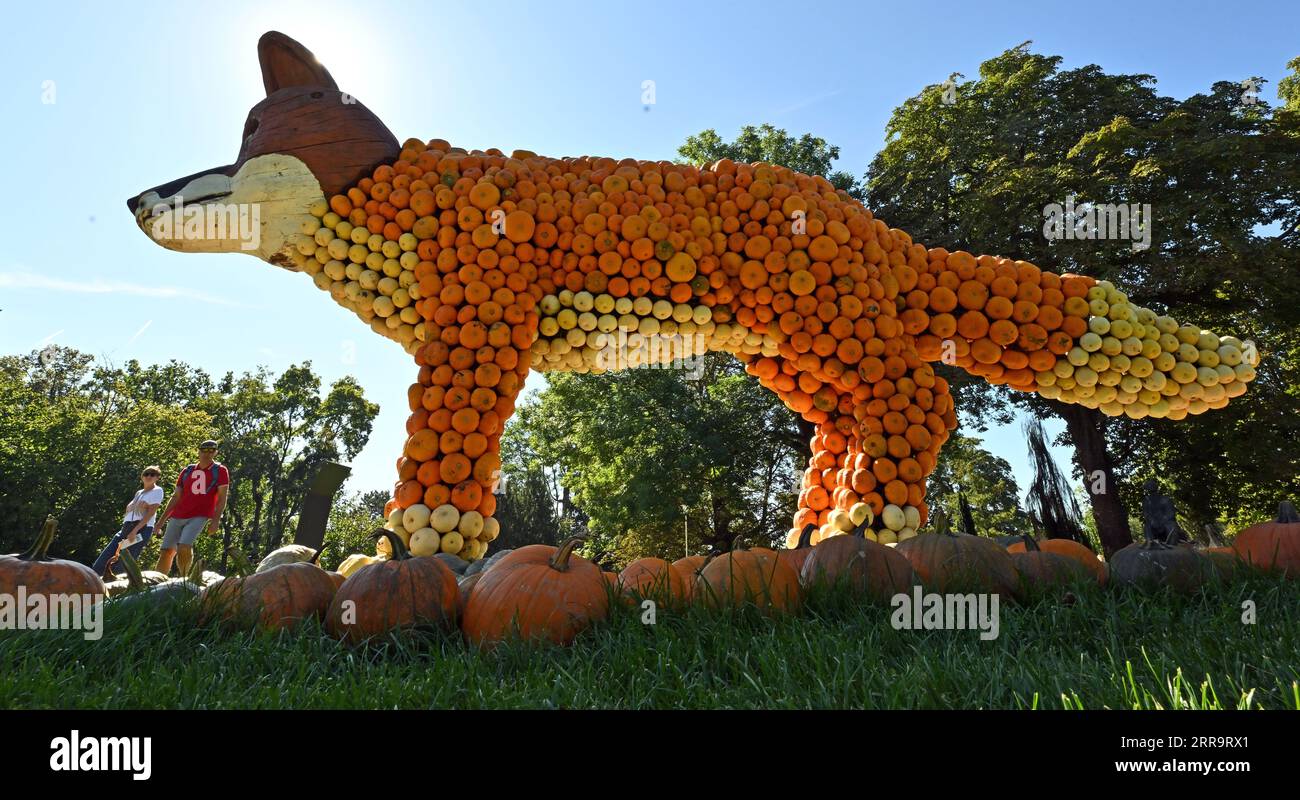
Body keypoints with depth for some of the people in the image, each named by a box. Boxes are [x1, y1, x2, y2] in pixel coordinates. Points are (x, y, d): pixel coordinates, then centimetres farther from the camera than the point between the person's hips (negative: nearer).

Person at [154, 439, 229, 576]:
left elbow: (222, 498, -1)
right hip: (177, 516, 4)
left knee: (184, 547, -23)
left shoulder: (220, 471, 3)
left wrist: (216, 519, -12)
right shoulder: (187, 471, 15)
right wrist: (162, 519, 12)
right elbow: (176, 497, 17)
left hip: (200, 516, -4)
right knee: (167, 551, 1)